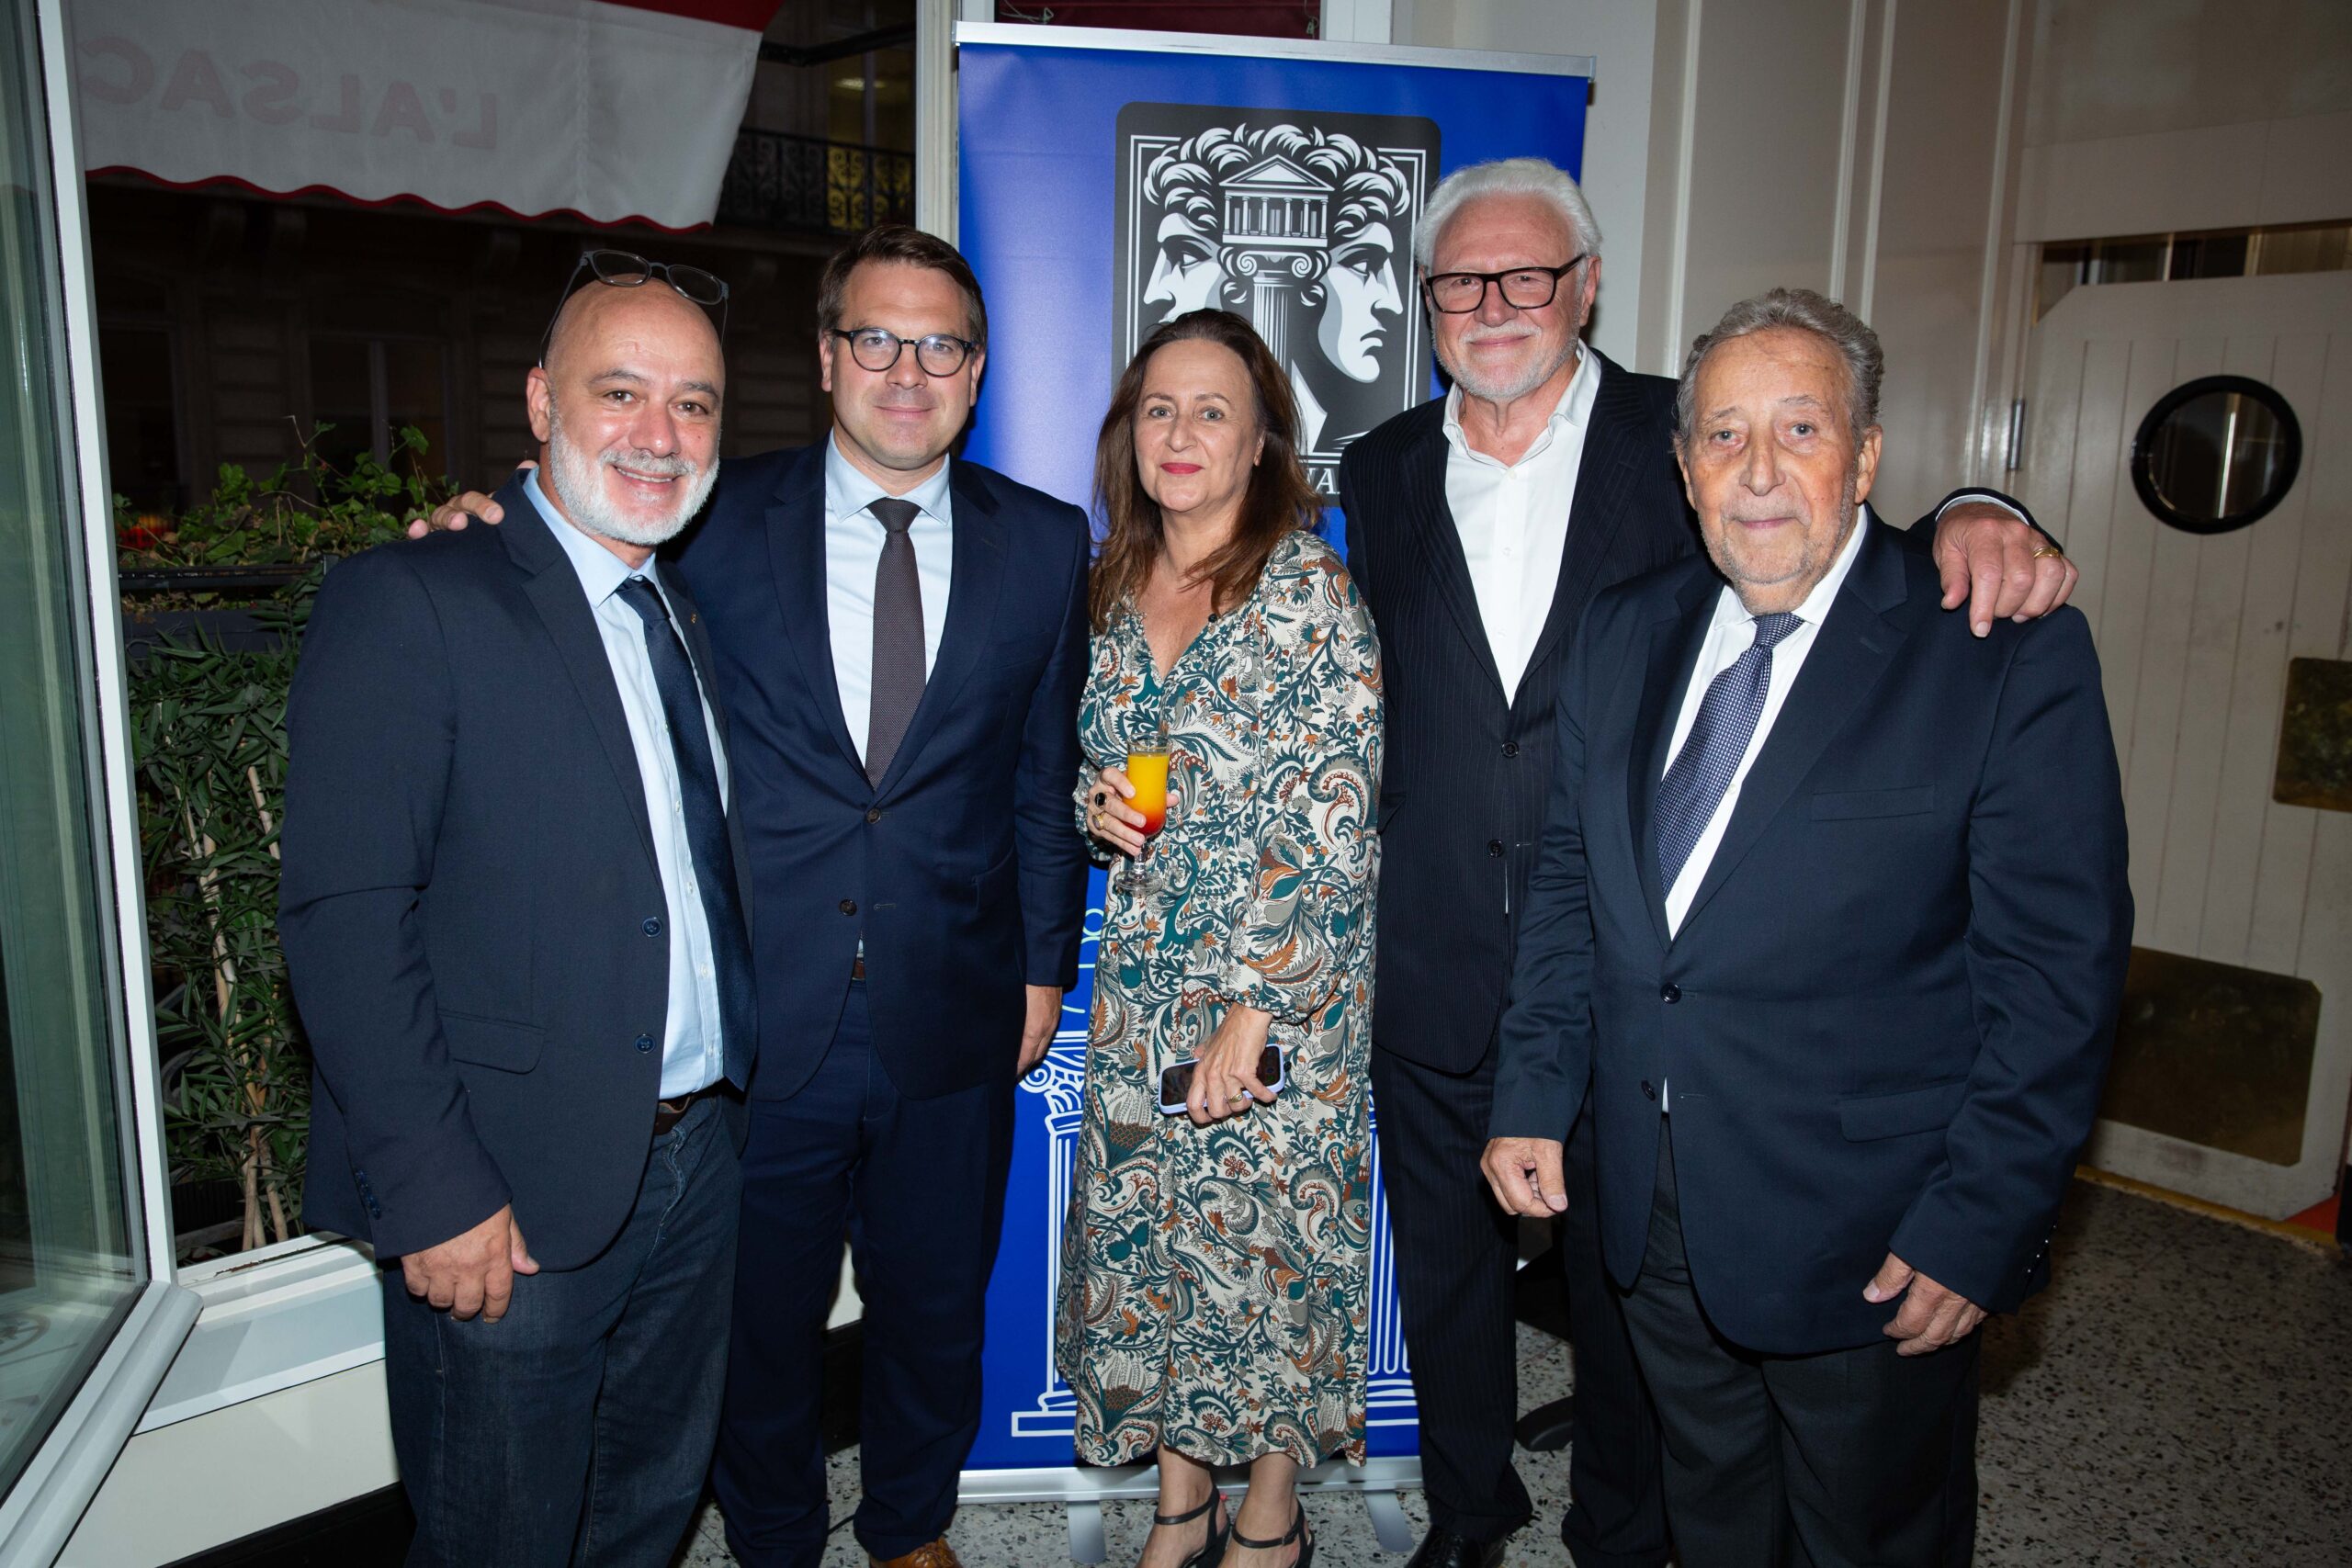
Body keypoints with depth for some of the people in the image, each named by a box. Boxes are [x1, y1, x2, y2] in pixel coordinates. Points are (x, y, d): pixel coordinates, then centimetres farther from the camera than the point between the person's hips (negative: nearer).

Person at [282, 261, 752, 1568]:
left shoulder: (693, 613, 10)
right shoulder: (405, 604, -12)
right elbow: (341, 918, -18)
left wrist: (731, 1105, 5)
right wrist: (437, 1194, -20)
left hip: (699, 1160, 7)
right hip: (513, 1196, -6)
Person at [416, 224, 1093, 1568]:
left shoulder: (1044, 544, 2)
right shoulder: (716, 523, -2)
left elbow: (1046, 776, 6)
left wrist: (1045, 965, 5)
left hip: (953, 1029, 2)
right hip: (759, 1018, -1)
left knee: (935, 1311, 20)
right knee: (761, 1323, 16)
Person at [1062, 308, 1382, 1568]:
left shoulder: (1308, 587, -11)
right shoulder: (1115, 589, 7)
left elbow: (1332, 823, -16)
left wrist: (1252, 1007, -19)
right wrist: (1094, 798, -4)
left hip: (1285, 985, -5)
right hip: (1144, 977, 5)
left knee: (1268, 1230, 6)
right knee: (1145, 1230, 11)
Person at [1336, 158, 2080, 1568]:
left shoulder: (1687, 438, -2)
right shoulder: (1384, 474, 6)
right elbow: (1371, 700, 9)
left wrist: (1972, 523, -27)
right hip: (1436, 974, 3)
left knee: (1632, 1287, 15)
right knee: (1446, 1274, 19)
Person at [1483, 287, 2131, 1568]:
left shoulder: (2010, 655, -13)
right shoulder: (1625, 634, 4)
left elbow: (2057, 966, -13)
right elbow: (1568, 879, 9)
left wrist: (1977, 1224, -16)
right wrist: (1535, 1093, 3)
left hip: (1871, 1240, -4)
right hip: (1656, 1208, 5)